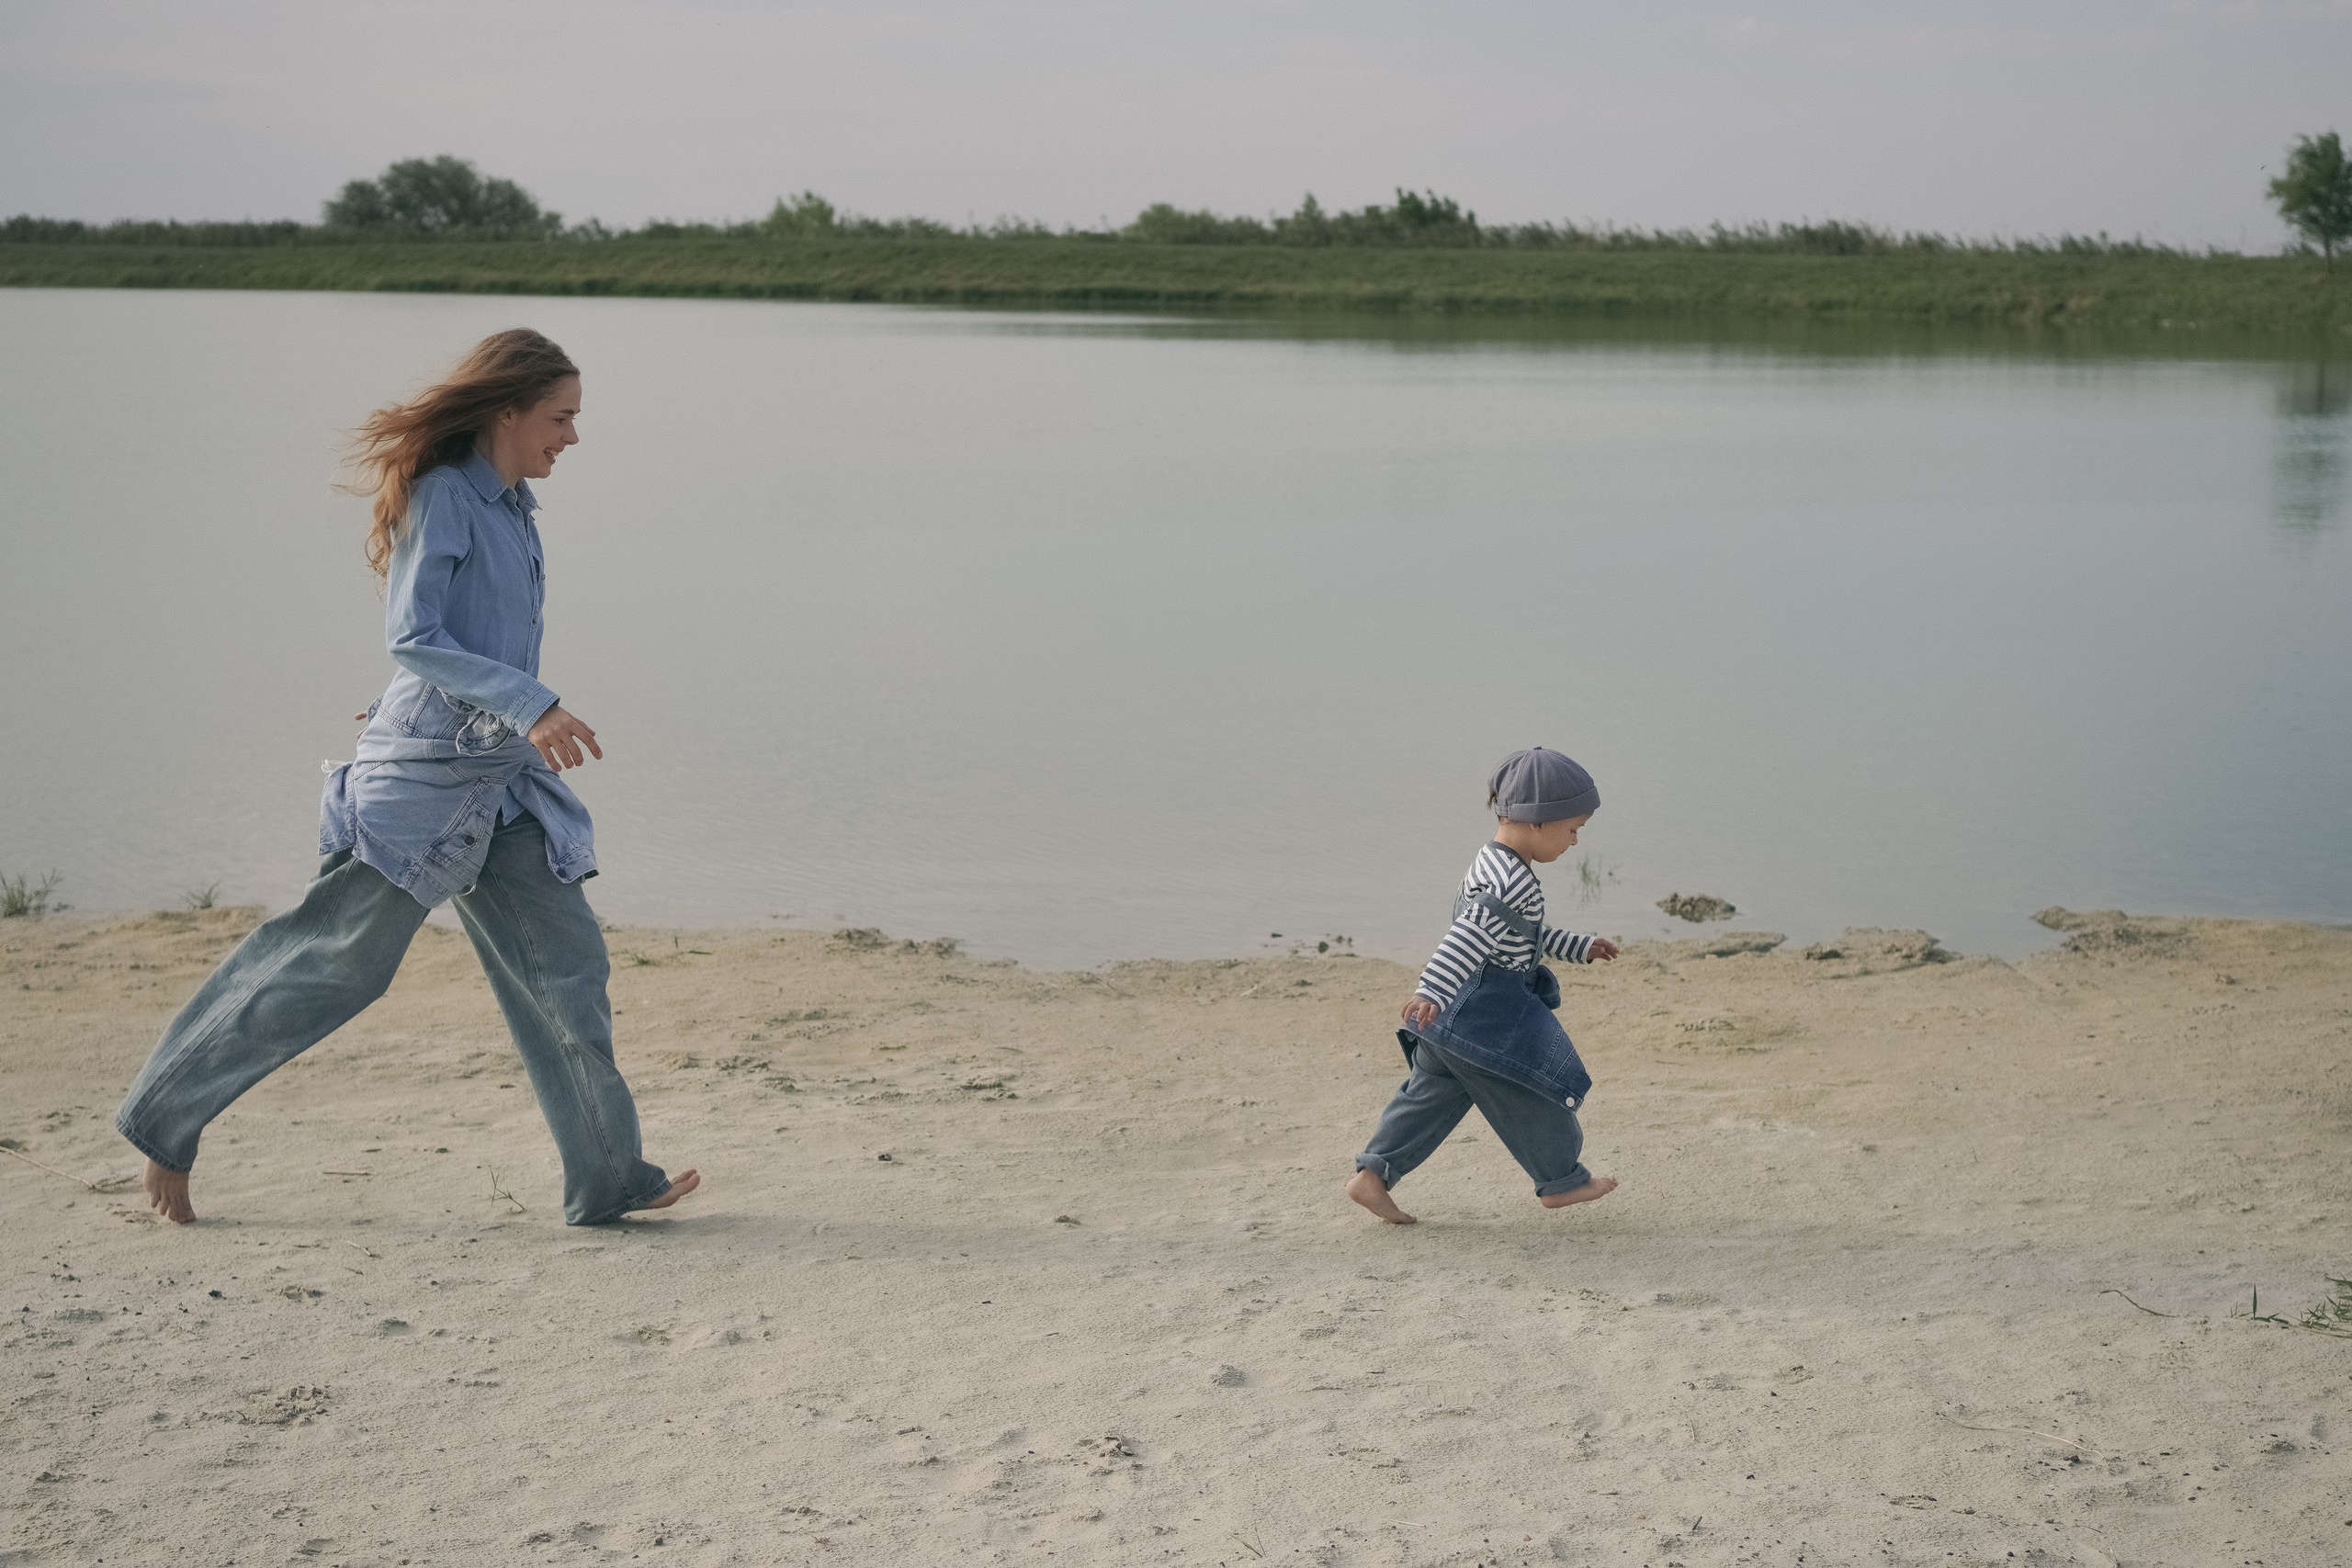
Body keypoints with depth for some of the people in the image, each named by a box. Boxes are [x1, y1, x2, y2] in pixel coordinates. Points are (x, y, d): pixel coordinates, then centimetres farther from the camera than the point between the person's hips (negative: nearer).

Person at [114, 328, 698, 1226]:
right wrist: (529, 704, -26)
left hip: (500, 780, 9)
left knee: (566, 965, 4)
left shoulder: (510, 505, 13)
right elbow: (412, 637, -21)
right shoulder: (442, 495, -12)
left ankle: (608, 1180, 9)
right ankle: (164, 1119, 14)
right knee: (330, 960, -1)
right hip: (426, 776, -8)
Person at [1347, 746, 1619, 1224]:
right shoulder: (1513, 883, -22)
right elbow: (1468, 938, -34)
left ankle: (1373, 1173, 10)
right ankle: (1562, 1180, 21)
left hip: (1451, 1013, 10)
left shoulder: (1491, 866, 13)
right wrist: (1431, 993, -43)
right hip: (1486, 1015, -10)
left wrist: (1580, 947, 34)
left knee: (1432, 1095, 13)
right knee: (1534, 1093, 6)